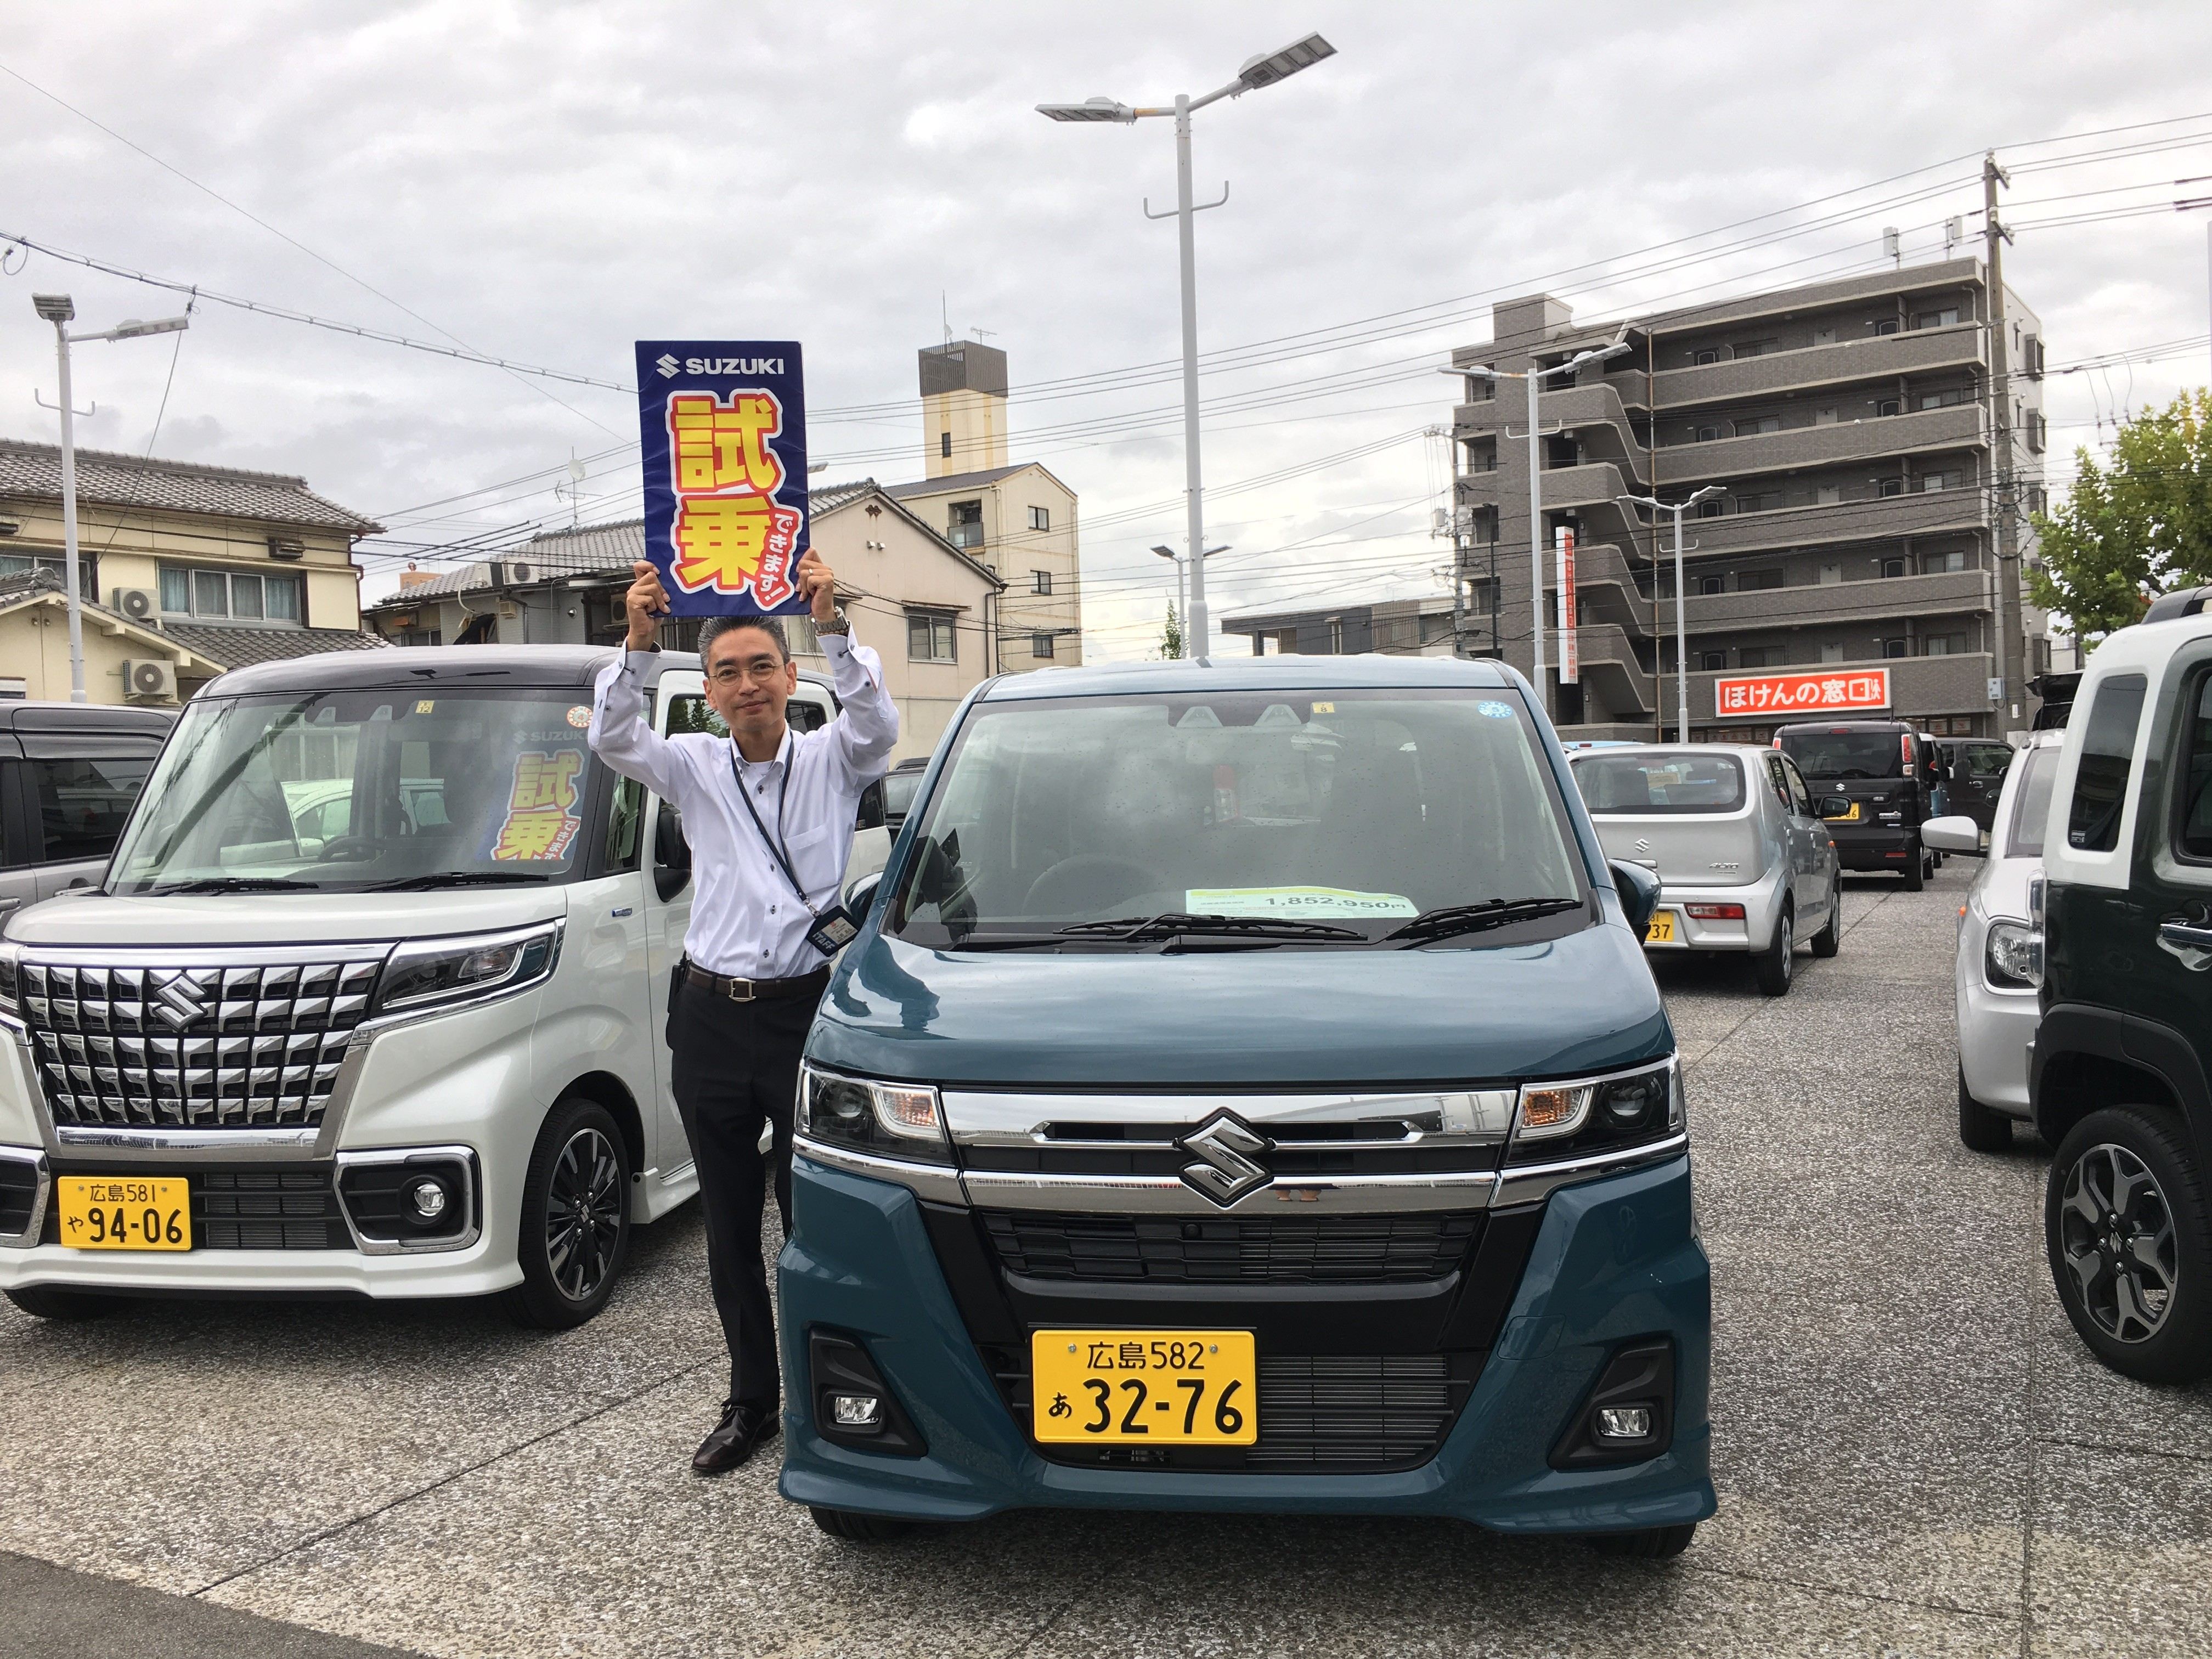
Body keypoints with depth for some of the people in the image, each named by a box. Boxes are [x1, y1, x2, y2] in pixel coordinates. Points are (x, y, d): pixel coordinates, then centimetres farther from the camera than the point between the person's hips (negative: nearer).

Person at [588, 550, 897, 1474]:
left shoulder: (832, 760, 4)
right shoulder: (693, 767, 9)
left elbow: (878, 722, -17)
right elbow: (613, 740, -8)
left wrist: (833, 627, -31)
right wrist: (639, 646, -24)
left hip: (806, 1011, -3)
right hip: (711, 1019, 3)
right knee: (730, 1228, 12)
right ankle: (752, 1400, 26)